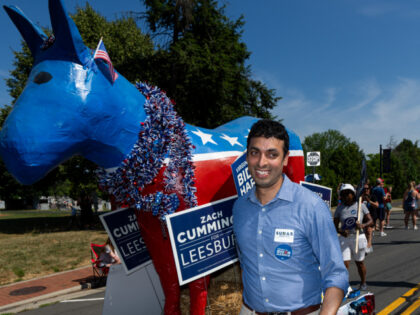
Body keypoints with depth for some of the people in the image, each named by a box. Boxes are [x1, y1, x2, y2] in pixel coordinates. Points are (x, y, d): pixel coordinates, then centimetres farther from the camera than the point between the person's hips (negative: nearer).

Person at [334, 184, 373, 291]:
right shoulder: (340, 208, 0)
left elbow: (370, 220, -1)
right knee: (344, 264, -9)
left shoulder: (360, 205, -1)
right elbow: (335, 225, 1)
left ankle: (363, 283, 37)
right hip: (344, 239, 0)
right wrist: (340, 231, -20)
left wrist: (363, 225, -21)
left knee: (360, 263, 15)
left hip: (358, 237, 0)